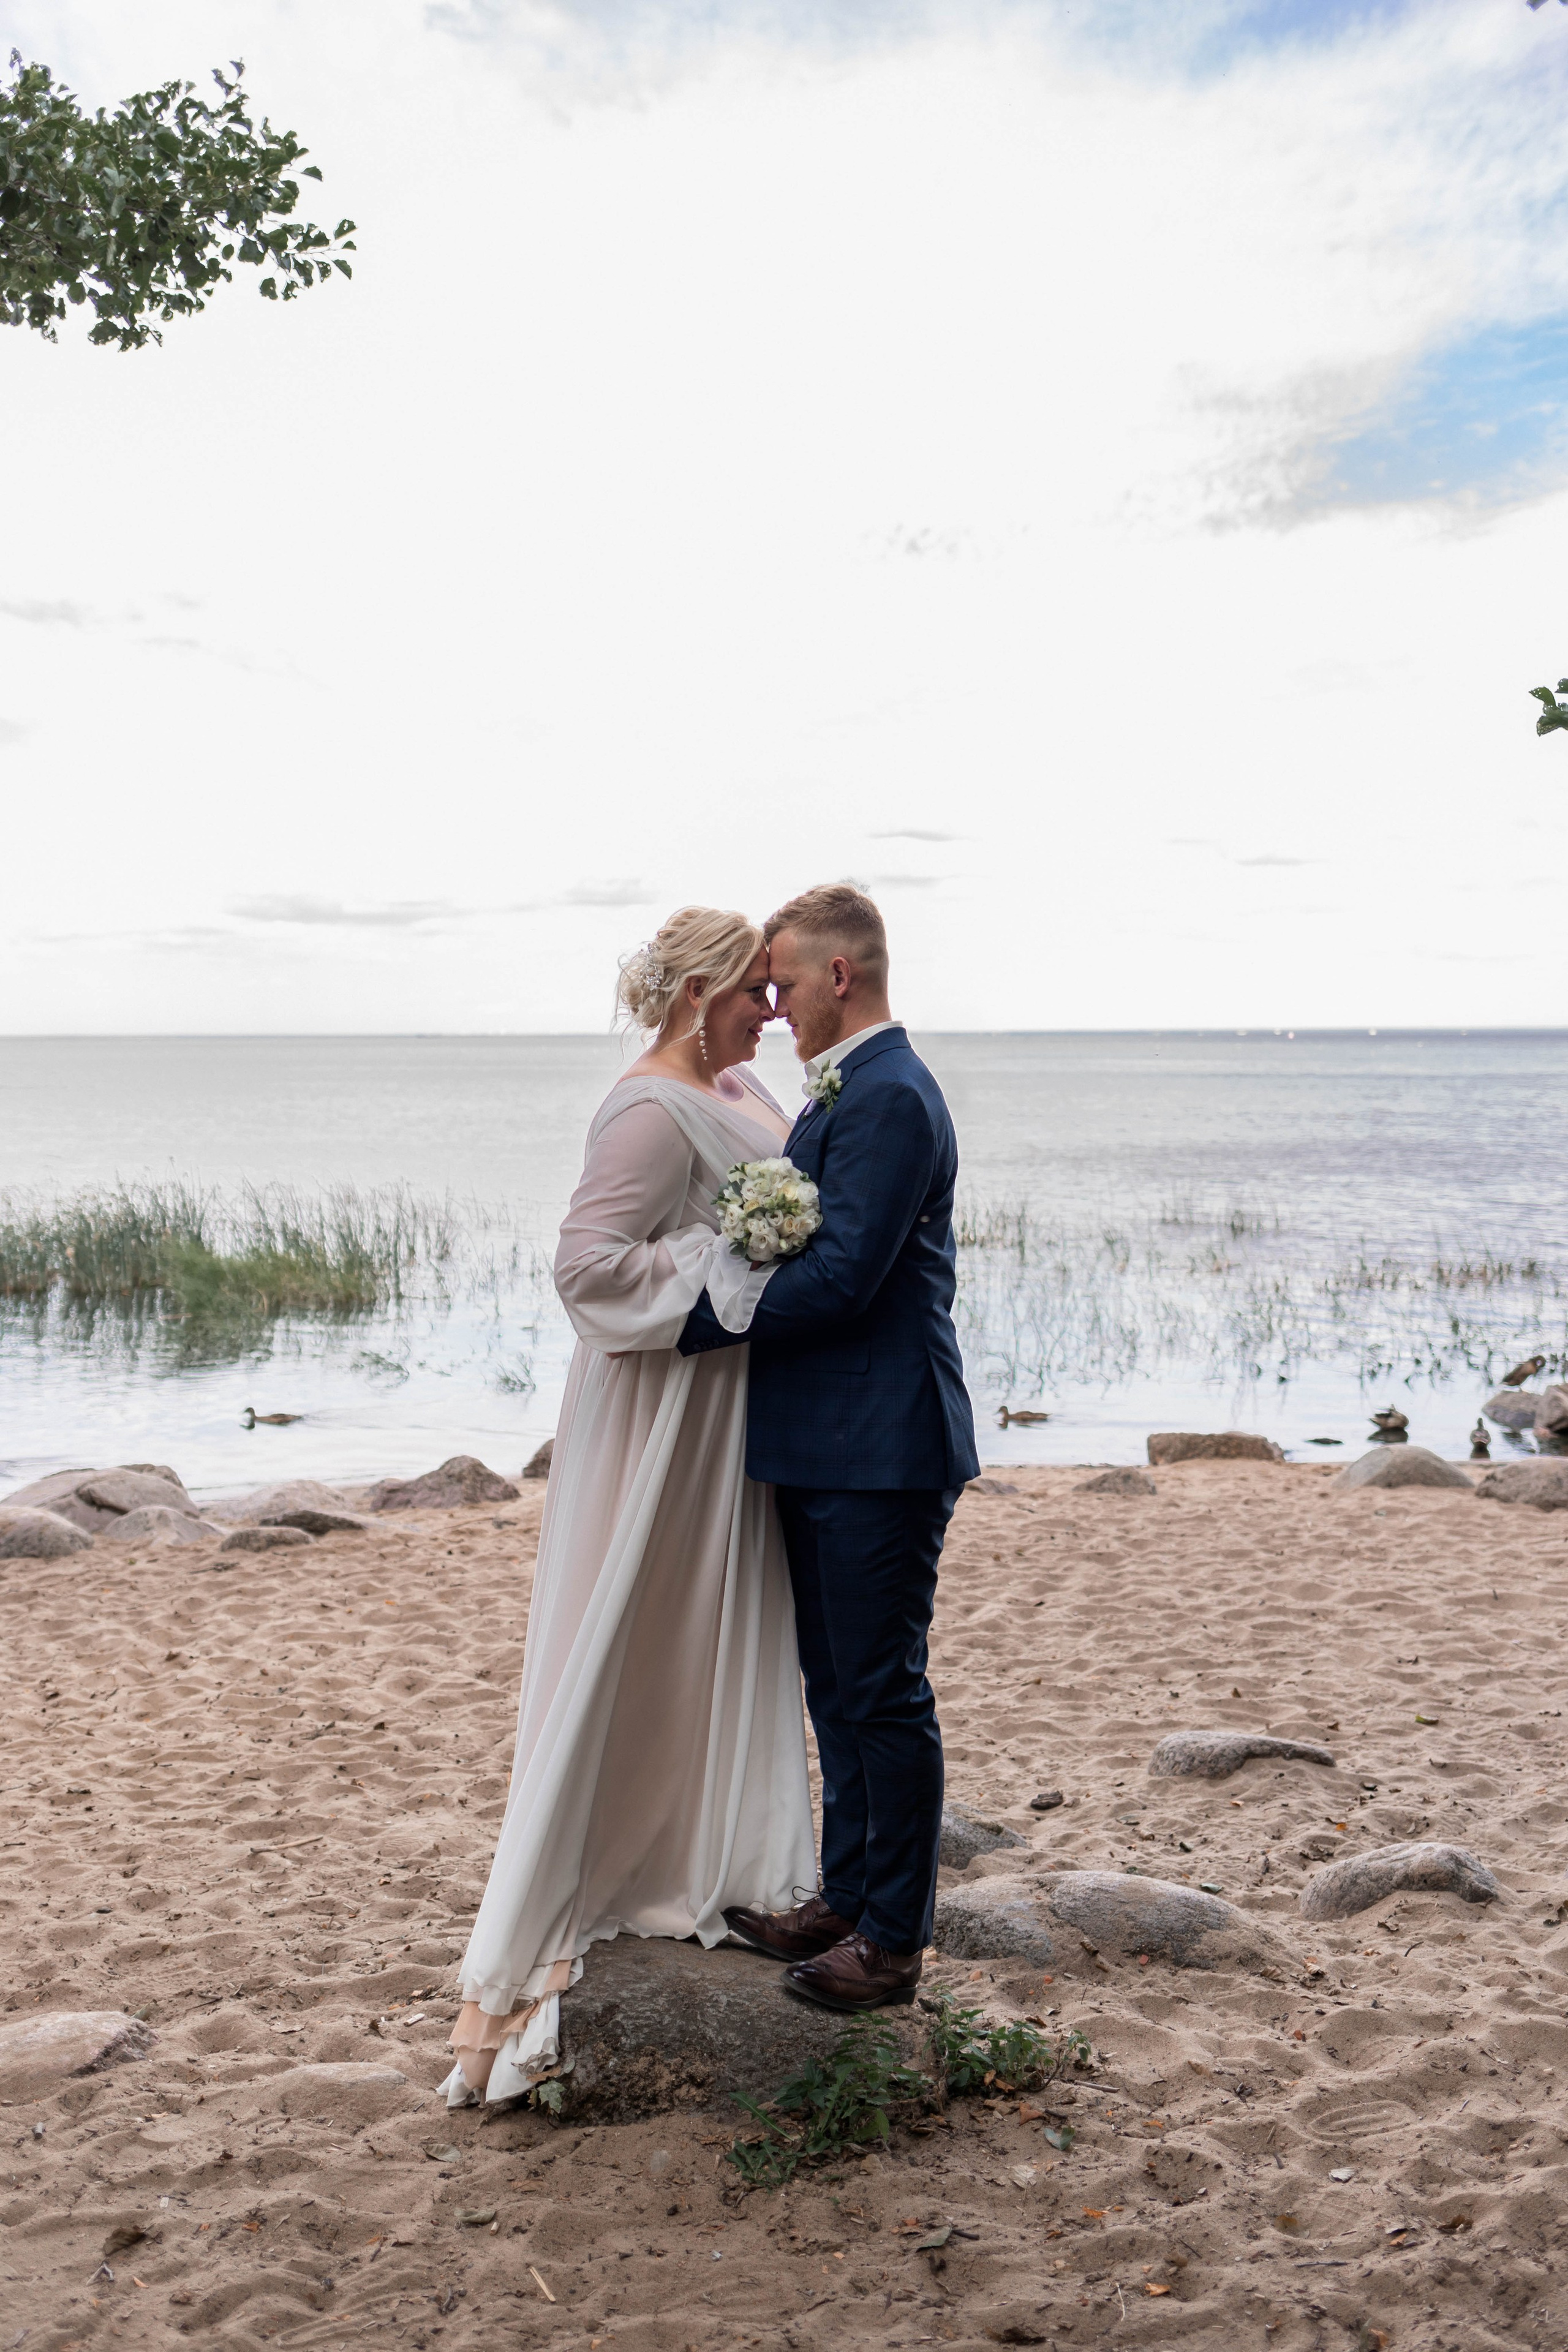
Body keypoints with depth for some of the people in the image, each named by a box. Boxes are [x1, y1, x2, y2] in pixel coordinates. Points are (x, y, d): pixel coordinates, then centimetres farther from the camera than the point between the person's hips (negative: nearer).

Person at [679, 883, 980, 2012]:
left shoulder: (889, 1098, -17)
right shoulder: (845, 1093, 16)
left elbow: (841, 1276, -23)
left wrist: (689, 1324, -16)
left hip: (880, 1451, -10)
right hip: (826, 1446, 10)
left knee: (885, 1694, 1)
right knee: (838, 1685, 18)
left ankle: (894, 1938, 14)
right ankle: (847, 1897, 31)